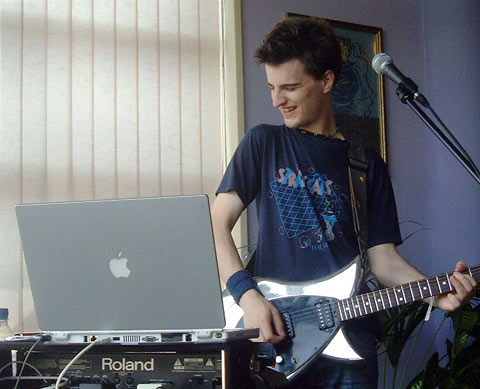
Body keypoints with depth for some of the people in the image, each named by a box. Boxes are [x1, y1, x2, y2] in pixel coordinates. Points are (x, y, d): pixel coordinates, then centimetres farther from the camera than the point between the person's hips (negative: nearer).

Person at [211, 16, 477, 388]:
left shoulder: (366, 164, 10)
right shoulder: (263, 144, 6)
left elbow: (383, 257, 8)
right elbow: (217, 225, 0)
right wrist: (247, 295, -15)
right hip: (274, 334, -1)